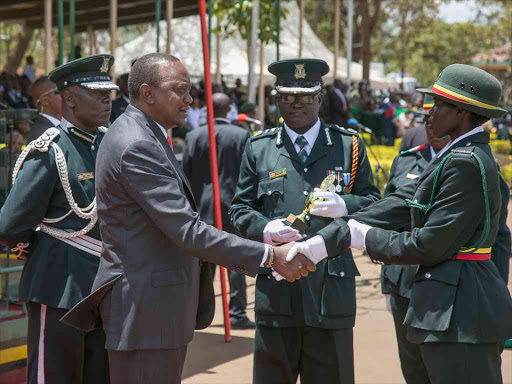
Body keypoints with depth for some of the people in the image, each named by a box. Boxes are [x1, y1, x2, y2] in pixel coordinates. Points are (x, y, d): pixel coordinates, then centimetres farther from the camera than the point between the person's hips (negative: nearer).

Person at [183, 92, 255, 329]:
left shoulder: (193, 137, -1)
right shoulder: (242, 136, -6)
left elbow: (187, 175, 0)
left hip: (203, 207, 2)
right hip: (234, 205, -2)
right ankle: (237, 314, 3)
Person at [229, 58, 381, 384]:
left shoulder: (349, 145, 9)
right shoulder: (258, 149, 10)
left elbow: (374, 203, 9)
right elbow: (240, 210, 9)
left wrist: (344, 206, -13)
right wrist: (265, 229, -12)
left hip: (332, 291, 0)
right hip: (276, 291, 0)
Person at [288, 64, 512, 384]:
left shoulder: (466, 163, -17)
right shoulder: (466, 155, 14)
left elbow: (428, 245, -19)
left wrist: (364, 236, -6)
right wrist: (327, 240, 6)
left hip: (460, 315, -10)